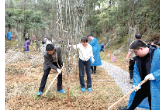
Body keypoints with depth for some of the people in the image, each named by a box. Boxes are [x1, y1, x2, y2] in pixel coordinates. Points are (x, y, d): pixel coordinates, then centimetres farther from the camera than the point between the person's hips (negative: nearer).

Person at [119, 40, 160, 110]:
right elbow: (136, 72, 2)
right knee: (135, 99, 21)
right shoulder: (138, 57, 0)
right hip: (142, 86, 6)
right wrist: (136, 83, -10)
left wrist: (155, 75, -29)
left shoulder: (157, 53, -20)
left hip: (155, 88, -5)